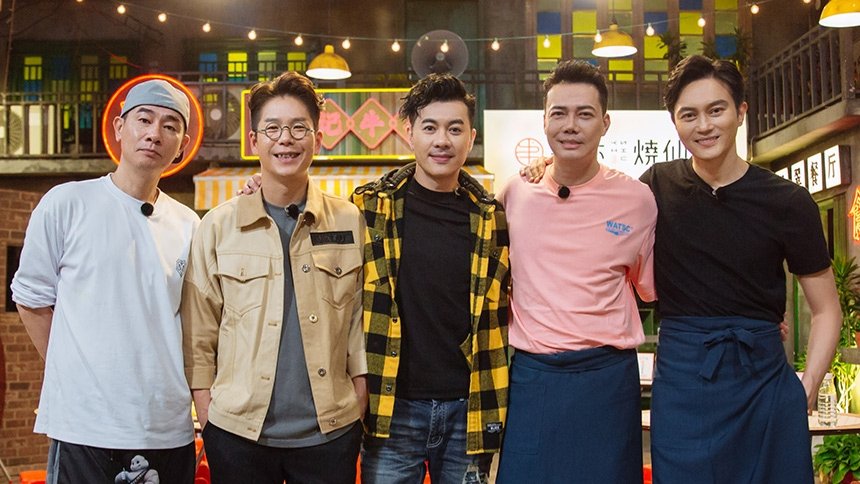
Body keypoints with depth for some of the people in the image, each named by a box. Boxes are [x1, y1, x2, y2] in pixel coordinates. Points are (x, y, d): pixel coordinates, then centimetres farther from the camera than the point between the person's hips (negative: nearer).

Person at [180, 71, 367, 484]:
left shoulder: (349, 222, 2)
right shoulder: (217, 227, 0)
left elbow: (360, 318, 6)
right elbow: (198, 333, 3)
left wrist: (361, 398, 1)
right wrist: (206, 414, 0)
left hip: (331, 433, 1)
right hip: (238, 433, 0)